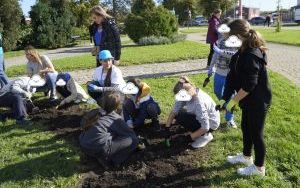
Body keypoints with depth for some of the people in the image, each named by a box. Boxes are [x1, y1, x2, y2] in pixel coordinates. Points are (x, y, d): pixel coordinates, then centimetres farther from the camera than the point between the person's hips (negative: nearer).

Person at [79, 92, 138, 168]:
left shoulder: (95, 112, 10)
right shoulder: (116, 119, -4)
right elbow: (130, 134, 2)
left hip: (84, 147, 7)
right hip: (100, 150, -7)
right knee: (134, 140, -3)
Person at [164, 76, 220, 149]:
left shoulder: (199, 102, -35)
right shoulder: (186, 95, -14)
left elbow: (205, 127, -30)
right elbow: (174, 112, -8)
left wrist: (190, 137, -21)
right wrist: (167, 128, -12)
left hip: (210, 124, -8)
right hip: (199, 118, 8)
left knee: (180, 118, -19)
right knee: (177, 114, 0)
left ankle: (205, 135, -5)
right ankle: (198, 133, 10)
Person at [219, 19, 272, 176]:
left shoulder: (251, 56, -29)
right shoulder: (243, 52, 2)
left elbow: (249, 86, -28)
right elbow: (235, 75, 6)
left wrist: (234, 100, -17)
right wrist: (226, 97, 3)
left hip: (258, 101, -9)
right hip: (250, 100, 9)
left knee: (256, 133, 7)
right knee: (246, 128, 23)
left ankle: (259, 167, 28)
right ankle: (246, 156, 45)